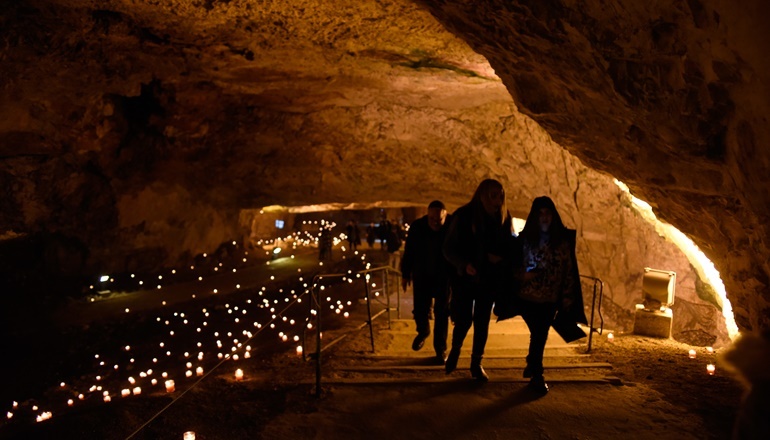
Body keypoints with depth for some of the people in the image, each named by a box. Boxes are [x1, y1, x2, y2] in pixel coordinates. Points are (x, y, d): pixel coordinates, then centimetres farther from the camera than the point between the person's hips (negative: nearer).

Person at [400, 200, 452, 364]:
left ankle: (441, 349, 17)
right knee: (420, 310, 3)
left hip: (444, 277, -1)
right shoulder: (417, 227, -11)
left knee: (441, 313, 3)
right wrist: (405, 274, 5)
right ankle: (423, 331, 37)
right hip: (422, 276, 2)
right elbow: (408, 252, 0)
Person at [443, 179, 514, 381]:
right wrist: (464, 264, -24)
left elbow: (511, 246, 5)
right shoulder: (463, 215, -10)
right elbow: (449, 248, -9)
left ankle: (476, 364, 23)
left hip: (490, 279, 3)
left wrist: (500, 257, -16)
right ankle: (454, 351, 31)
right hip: (465, 278, -3)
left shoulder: (503, 218, -1)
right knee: (463, 320, 0)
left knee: (482, 322, 9)